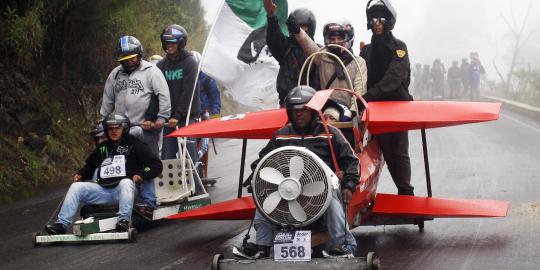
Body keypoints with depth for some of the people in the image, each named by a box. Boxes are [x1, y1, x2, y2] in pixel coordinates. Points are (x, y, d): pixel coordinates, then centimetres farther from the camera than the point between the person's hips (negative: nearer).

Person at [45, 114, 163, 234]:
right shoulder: (102, 148, 22)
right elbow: (90, 165, 37)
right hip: (103, 190, 5)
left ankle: (124, 221, -47)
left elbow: (157, 165, 0)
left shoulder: (134, 145, 6)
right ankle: (62, 224, -18)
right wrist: (80, 174, 16)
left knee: (125, 182, -38)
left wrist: (141, 175, -17)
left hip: (124, 189, -5)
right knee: (76, 187, -10)